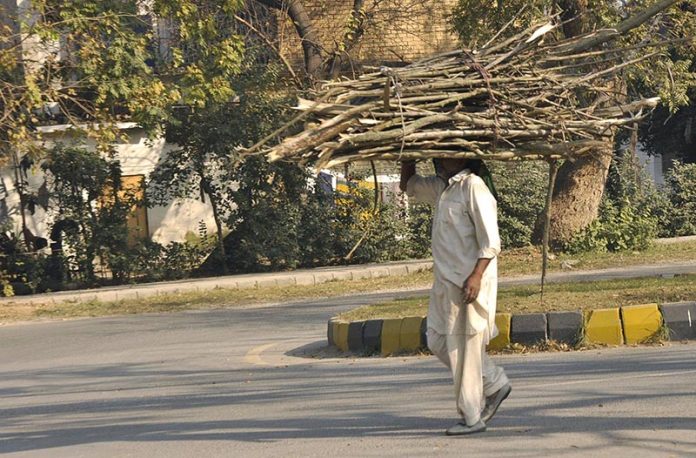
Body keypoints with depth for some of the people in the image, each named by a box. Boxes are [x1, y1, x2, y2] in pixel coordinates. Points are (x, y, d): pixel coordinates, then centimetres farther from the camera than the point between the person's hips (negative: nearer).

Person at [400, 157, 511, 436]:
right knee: (438, 341, 12)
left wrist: (476, 277, -24)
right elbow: (408, 186, 33)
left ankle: (472, 418, 4)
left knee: (464, 348, -4)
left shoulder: (473, 187, -13)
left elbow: (490, 241, -17)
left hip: (468, 281, -9)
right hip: (446, 280, 9)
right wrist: (408, 158, 16)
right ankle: (495, 384, 23)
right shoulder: (441, 188, 13)